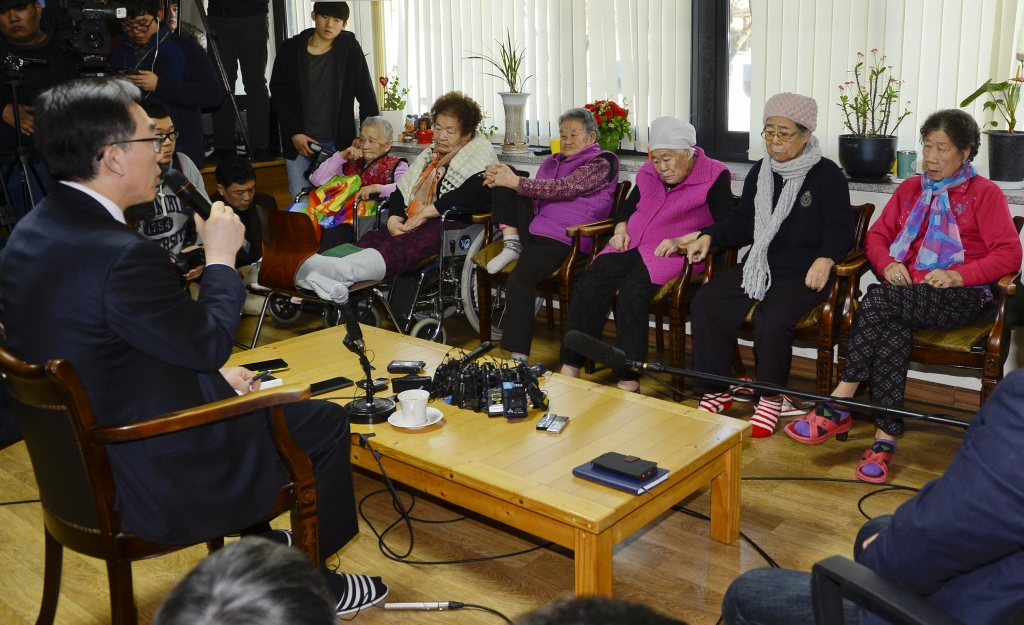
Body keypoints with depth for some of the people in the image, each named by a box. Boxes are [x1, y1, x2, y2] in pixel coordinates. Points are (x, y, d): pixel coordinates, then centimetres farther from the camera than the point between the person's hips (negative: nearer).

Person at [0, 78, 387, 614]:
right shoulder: (121, 255, -31)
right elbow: (210, 341, -18)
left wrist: (212, 372, 8)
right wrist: (221, 257, -6)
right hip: (150, 479, -9)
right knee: (326, 422, 6)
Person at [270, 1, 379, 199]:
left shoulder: (349, 47, -1)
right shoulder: (290, 49, 0)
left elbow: (366, 94, -1)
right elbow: (278, 94, 2)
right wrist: (293, 133, -7)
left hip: (338, 143, -1)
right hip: (299, 142, 1)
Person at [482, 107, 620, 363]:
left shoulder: (602, 162, -1)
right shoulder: (553, 162, 23)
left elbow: (564, 189, -15)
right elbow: (534, 193, 15)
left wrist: (515, 182, -18)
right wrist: (502, 178, -6)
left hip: (564, 237, -8)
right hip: (535, 224, 8)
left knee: (521, 278, -32)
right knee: (503, 176, -6)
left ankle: (518, 357, -32)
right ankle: (512, 244, -10)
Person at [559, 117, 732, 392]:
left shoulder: (713, 177, -3)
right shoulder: (649, 172, 17)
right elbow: (627, 207, 28)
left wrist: (681, 241, -24)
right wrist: (621, 228, 6)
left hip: (674, 253, -5)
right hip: (632, 246, 6)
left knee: (633, 290, -33)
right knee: (591, 282, -21)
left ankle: (628, 380, -29)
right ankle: (570, 368, -19)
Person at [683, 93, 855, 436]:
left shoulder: (827, 175, -2)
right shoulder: (759, 172, 15)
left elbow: (841, 229, -7)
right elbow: (741, 222, 20)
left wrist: (826, 258, -28)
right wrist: (710, 236, 1)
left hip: (802, 275, -6)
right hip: (757, 267, 6)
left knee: (772, 320, -33)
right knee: (705, 303, -17)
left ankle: (771, 398, -7)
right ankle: (716, 391, -5)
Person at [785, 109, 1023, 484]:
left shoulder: (985, 194, 7)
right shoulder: (910, 189, 23)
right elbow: (877, 235, 16)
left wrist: (958, 275, -17)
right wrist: (888, 264, -6)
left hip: (959, 298, -4)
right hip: (906, 294, 4)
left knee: (878, 299, -33)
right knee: (892, 333, -33)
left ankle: (838, 406, -29)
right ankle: (885, 439, -34)